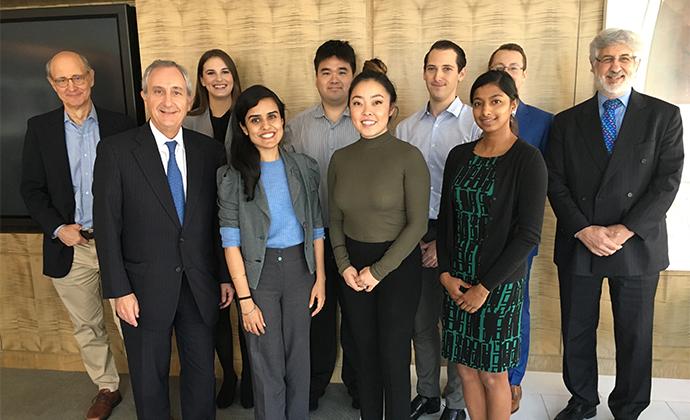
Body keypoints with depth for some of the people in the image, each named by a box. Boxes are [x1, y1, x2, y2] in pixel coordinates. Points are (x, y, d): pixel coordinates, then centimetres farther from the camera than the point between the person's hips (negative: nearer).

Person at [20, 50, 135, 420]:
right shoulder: (39, 128, 4)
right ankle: (107, 388, 34)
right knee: (87, 327, 15)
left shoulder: (120, 125, 0)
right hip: (71, 245, 2)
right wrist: (58, 228, -8)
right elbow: (31, 188, 5)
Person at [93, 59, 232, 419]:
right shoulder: (115, 150, -7)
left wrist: (226, 276, 5)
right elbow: (107, 225, -7)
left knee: (202, 374, 16)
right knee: (149, 379, 16)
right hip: (145, 289, -2)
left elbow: (219, 220, 4)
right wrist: (119, 291, -10)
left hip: (200, 287, 2)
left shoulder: (210, 151, 1)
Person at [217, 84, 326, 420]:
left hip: (299, 266, 3)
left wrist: (320, 278, 3)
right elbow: (231, 241, -9)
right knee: (267, 366, 9)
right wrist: (245, 299, -11)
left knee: (299, 358, 16)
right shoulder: (233, 176, -8)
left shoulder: (304, 167, 1)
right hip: (258, 271, -2)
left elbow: (315, 227, 6)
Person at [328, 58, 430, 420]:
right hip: (352, 267, 4)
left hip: (398, 264, -4)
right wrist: (345, 265, -4)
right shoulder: (340, 158, 2)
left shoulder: (408, 156, -12)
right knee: (364, 354, 16)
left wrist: (379, 271, -12)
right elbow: (335, 220, 9)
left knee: (394, 356, 7)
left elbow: (417, 223, -12)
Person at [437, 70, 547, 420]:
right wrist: (446, 274, -2)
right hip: (457, 280, 5)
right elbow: (445, 219, 9)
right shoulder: (459, 155, 5)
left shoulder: (528, 159, -10)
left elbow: (528, 234, -13)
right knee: (465, 368, 13)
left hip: (500, 283, -4)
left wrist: (485, 286, -13)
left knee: (492, 374, 9)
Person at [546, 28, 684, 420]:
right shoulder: (567, 121, 5)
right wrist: (584, 230, -13)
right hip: (577, 245, 2)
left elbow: (668, 182, -6)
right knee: (577, 332, 13)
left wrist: (625, 231, -16)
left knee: (635, 336, 11)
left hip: (637, 246, -1)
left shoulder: (664, 115, 2)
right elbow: (556, 183, -1)